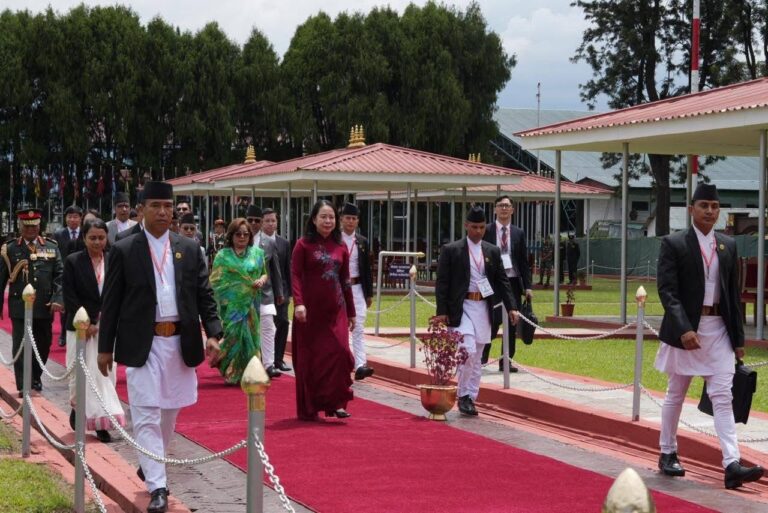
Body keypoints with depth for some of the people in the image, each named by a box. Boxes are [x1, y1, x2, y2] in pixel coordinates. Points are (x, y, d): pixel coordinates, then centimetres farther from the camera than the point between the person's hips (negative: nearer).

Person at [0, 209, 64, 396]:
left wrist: (58, 299, -11)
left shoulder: (51, 247, 7)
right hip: (20, 308, -2)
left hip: (45, 308, 2)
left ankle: (35, 378, 32)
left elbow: (59, 275, 3)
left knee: (42, 347, 12)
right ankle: (24, 386, -2)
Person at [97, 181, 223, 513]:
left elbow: (204, 295, 7)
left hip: (180, 343, 3)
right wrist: (105, 347, 0)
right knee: (146, 415, -8)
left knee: (169, 411, 15)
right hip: (142, 345, -3)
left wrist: (213, 333, -6)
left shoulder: (190, 249, 7)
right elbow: (110, 302, 1)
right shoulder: (123, 251, -1)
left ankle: (150, 466, 36)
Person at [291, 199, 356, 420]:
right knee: (309, 357, 3)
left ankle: (335, 402, -1)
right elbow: (295, 275, -9)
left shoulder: (340, 247, 9)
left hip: (335, 310, 3)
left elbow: (345, 281, 14)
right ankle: (308, 408, 13)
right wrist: (298, 303, -23)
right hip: (311, 310, -3)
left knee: (339, 353, -8)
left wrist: (351, 311, 15)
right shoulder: (304, 245, -2)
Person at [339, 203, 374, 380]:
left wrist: (369, 293, 8)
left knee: (358, 327, -8)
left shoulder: (363, 242, 8)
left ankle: (360, 366, -17)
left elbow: (367, 270, 10)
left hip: (357, 288, 1)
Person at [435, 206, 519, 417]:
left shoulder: (493, 251, 10)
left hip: (484, 308, 5)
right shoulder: (451, 250, -2)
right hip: (461, 308, -4)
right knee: (468, 351, -16)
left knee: (476, 358, 8)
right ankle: (463, 396, -4)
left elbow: (502, 280, 11)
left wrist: (511, 307, 0)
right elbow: (442, 282, -3)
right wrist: (442, 311, -10)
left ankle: (471, 398, 15)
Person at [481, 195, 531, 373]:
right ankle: (482, 355, 10)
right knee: (493, 320, -7)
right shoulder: (486, 231, 1)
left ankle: (506, 361, 12)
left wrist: (527, 286, 2)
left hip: (513, 281, 3)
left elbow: (524, 262, 9)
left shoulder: (519, 233, 9)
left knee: (511, 324, 5)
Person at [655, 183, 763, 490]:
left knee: (722, 396, -5)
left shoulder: (728, 246, 9)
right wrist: (684, 329, -24)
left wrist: (738, 338, 9)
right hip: (685, 329, -3)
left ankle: (731, 464, -12)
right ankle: (668, 454, 25)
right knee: (676, 393, 10)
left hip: (719, 329, 3)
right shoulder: (673, 244, -5)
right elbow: (667, 290, -13)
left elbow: (733, 294, 12)